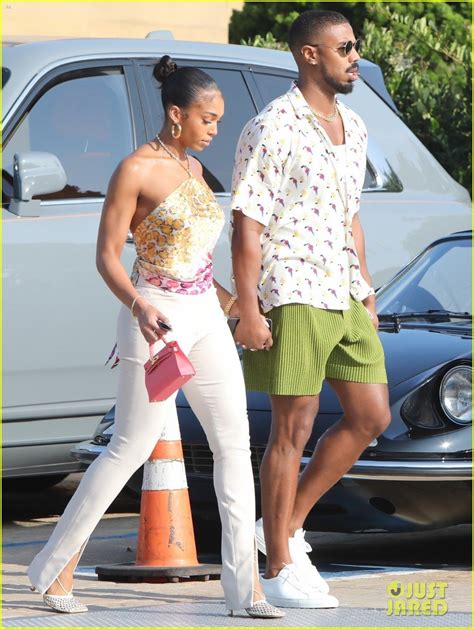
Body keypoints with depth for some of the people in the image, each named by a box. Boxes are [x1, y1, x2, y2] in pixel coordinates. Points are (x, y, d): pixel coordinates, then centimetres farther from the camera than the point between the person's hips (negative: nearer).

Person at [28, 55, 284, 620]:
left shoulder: (193, 170, 12)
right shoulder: (134, 171, -10)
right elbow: (107, 256, -12)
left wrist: (230, 302, 25)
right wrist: (138, 307, -27)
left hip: (204, 315, 7)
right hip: (155, 318, -7)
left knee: (234, 442, 0)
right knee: (130, 448, -2)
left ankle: (244, 584, 0)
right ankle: (58, 567, 12)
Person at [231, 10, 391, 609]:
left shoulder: (353, 128, 13)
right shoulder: (272, 129, -12)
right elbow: (247, 224, -14)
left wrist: (367, 296, 18)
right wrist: (248, 311, -18)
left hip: (343, 294, 8)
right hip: (292, 295, -8)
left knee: (370, 417, 6)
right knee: (293, 427, -4)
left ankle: (286, 526, 18)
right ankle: (280, 570, 3)